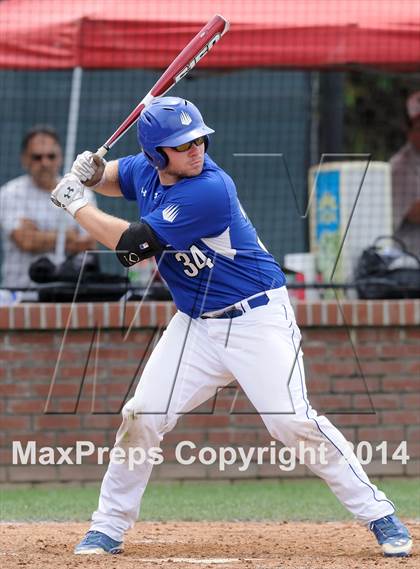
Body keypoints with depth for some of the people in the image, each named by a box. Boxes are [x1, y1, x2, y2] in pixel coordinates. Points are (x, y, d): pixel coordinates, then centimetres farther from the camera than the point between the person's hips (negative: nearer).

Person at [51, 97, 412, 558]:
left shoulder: (208, 190, -25)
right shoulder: (147, 172, -1)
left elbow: (134, 246, -23)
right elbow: (115, 177, 25)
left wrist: (76, 206, -11)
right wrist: (90, 173, 0)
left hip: (257, 319, -7)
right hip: (196, 325, 7)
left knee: (292, 420, -18)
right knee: (141, 417, -1)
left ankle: (379, 516, -9)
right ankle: (108, 529, 13)